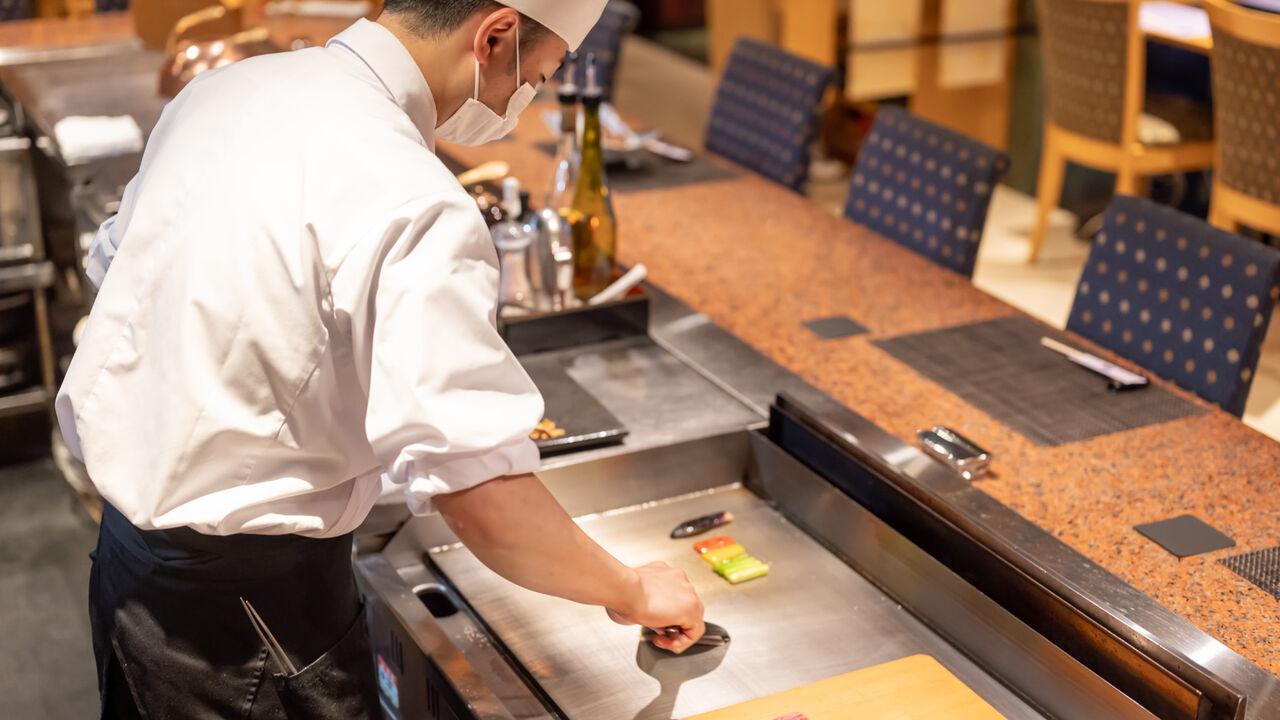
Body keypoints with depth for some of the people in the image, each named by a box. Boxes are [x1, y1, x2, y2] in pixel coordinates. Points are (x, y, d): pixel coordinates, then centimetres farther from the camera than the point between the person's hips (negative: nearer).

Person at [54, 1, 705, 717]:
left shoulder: (221, 88, 1)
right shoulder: (414, 207, -26)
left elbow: (114, 267, 16)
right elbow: (485, 504, -30)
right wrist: (630, 591, -13)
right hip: (253, 602, -8)